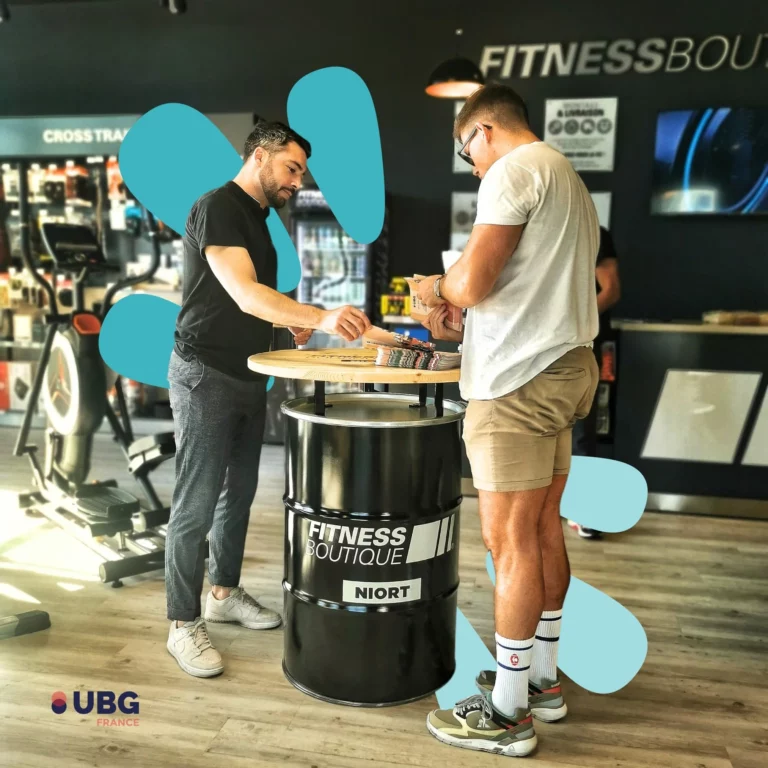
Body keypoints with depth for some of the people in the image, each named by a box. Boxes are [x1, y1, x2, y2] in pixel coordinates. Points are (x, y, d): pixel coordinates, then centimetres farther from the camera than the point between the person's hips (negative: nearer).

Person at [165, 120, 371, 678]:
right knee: (197, 504, -3)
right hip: (206, 376, -9)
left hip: (249, 377, 9)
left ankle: (225, 592, 31)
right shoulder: (217, 208, -14)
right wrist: (320, 318, -39)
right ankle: (183, 625, 10)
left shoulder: (258, 218, 15)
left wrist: (290, 322, 8)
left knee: (239, 492, 15)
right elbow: (245, 295, -28)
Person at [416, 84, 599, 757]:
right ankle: (542, 680, 28)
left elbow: (473, 282, -18)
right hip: (564, 370, 10)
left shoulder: (514, 170, -7)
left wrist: (438, 286, 4)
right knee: (543, 532, 14)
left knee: (510, 543, -3)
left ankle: (507, 713, 10)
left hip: (520, 381, -10)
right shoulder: (569, 179, 23)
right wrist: (460, 328, 20)